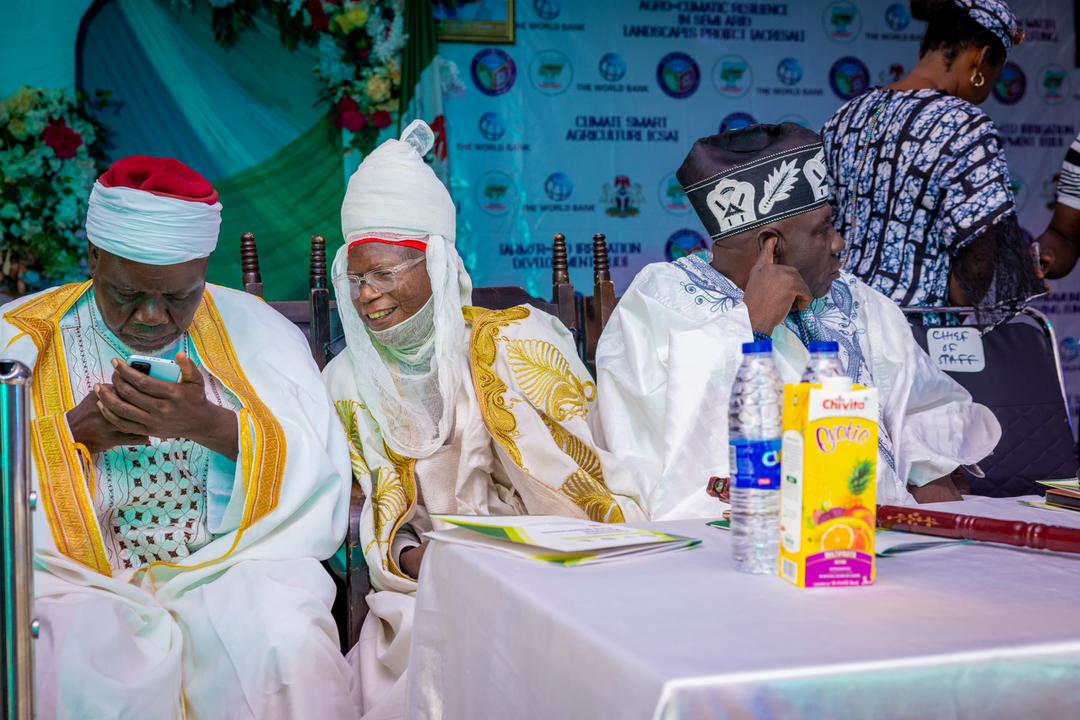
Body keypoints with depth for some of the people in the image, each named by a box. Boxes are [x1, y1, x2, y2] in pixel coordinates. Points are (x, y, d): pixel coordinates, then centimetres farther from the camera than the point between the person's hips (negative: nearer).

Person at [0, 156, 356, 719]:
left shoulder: (253, 330, 6)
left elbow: (321, 474, -4)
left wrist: (212, 426, -19)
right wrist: (72, 433, -12)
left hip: (231, 566, 0)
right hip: (78, 580, 0)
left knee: (290, 647, -30)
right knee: (91, 670, -31)